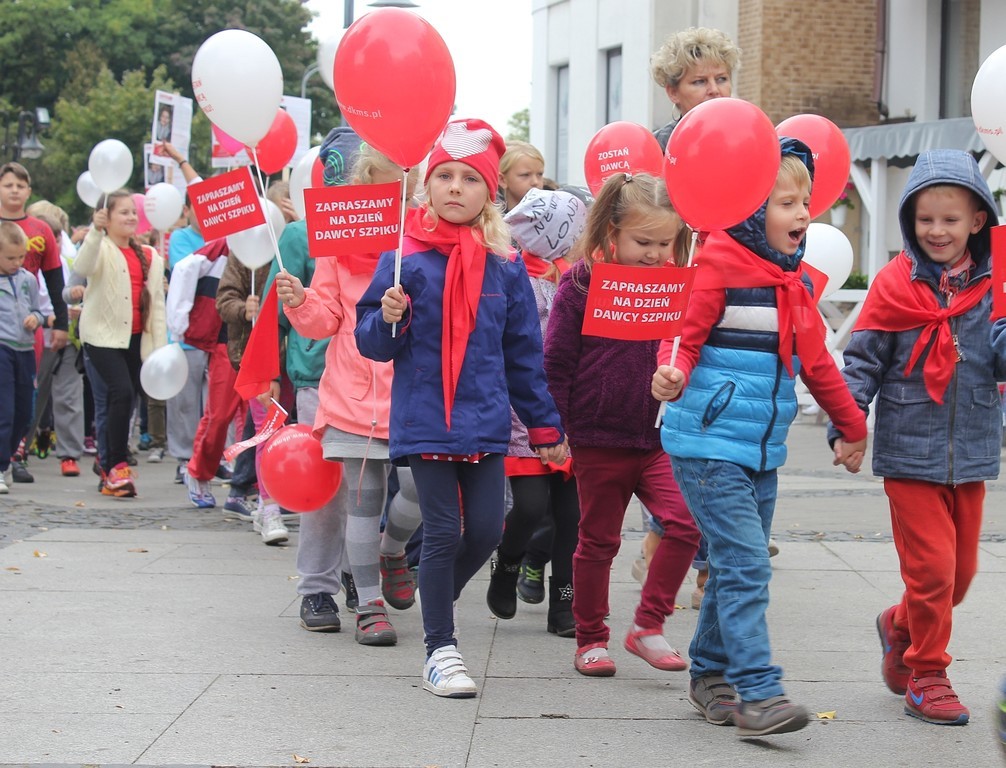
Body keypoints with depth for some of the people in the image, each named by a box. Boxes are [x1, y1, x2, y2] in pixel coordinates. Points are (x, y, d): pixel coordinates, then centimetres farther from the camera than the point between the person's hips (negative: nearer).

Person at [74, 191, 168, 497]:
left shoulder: (149, 256, 14)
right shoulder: (101, 249, -1)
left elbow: (157, 302, 13)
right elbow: (82, 268, -25)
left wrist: (160, 344, 6)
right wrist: (96, 231, -38)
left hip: (137, 339, 5)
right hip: (104, 336, -5)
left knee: (124, 402, 6)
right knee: (122, 392, -22)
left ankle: (109, 472, 14)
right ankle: (117, 465, -15)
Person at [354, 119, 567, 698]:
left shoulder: (506, 267, 4)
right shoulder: (405, 258, -3)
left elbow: (524, 352, 10)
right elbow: (374, 343, 0)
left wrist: (545, 427, 12)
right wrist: (387, 319, -22)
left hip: (486, 422, 3)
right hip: (425, 420, -3)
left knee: (487, 530, 2)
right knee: (443, 532, -3)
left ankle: (439, 597, 32)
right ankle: (441, 649, 10)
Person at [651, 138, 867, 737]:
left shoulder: (795, 280, 13)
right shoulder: (720, 265, -12)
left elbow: (815, 360, 23)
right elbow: (683, 334, -15)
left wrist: (852, 424, 29)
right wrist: (672, 373, -37)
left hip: (763, 451, 8)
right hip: (711, 445, -8)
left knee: (741, 567, 13)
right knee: (745, 566, -13)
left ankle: (711, 675, 26)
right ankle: (757, 692, -14)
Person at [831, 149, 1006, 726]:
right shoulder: (896, 284, -4)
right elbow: (864, 360, -2)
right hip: (910, 450, -3)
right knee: (932, 567, -4)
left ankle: (900, 625, 40)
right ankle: (927, 675, 13)